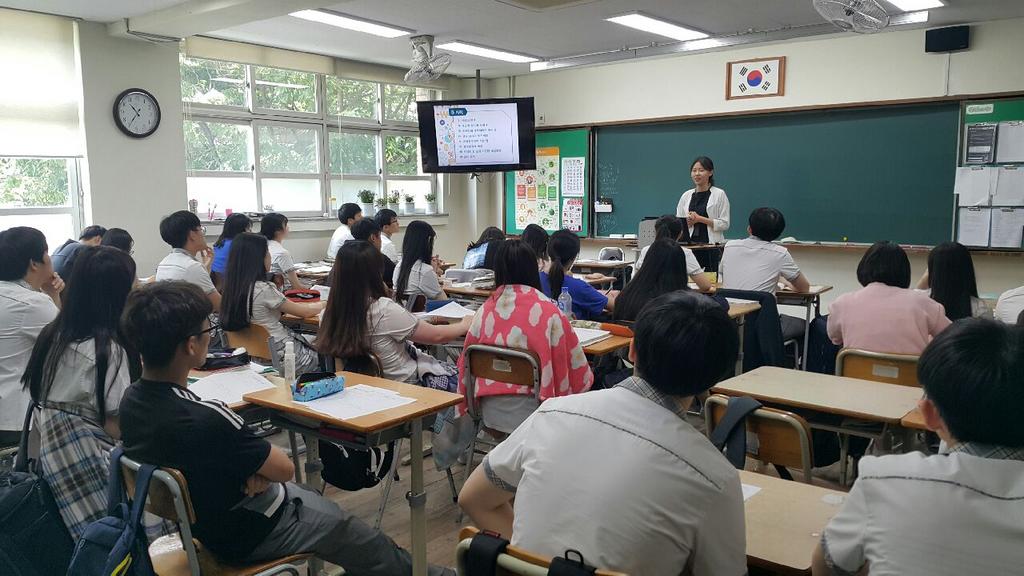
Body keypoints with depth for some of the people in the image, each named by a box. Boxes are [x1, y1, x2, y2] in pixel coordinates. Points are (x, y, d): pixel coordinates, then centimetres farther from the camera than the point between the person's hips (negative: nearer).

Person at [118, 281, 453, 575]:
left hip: (202, 519, 8)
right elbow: (284, 468, -23)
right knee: (356, 536, 14)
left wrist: (251, 467, -13)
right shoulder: (204, 420, -37)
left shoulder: (131, 400, -10)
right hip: (247, 533, -8)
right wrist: (257, 468, -4)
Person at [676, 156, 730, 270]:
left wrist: (700, 219, -12)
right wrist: (688, 222, -7)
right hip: (690, 244, 3)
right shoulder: (686, 195, 13)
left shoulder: (719, 194, 1)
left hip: (712, 245, -3)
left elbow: (724, 224, -4)